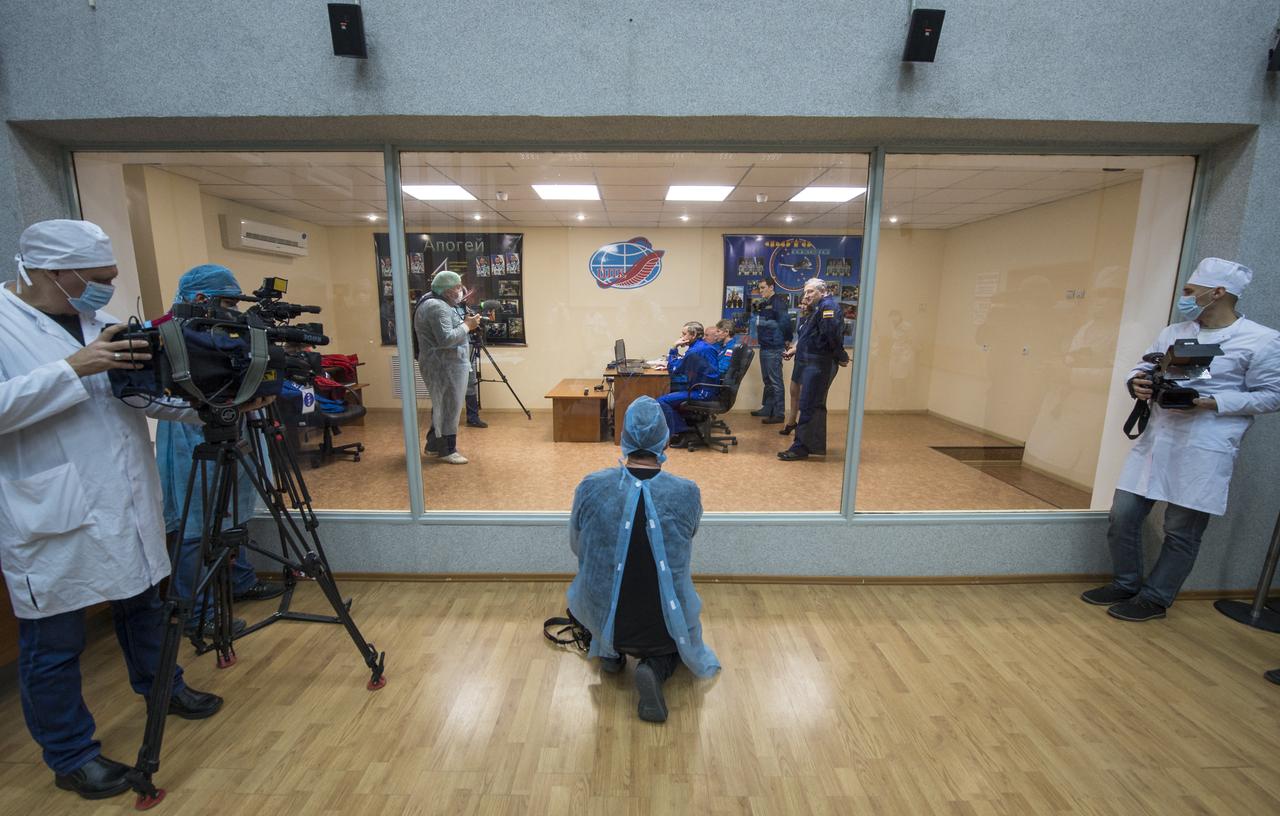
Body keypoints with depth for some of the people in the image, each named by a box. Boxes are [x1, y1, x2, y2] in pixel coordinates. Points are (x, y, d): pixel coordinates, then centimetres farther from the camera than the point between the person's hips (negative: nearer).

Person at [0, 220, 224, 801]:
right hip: (53, 519, -6)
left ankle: (161, 687, 43)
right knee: (54, 647, 9)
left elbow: (149, 393, 7)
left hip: (129, 506, 6)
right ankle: (71, 757, 28)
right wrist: (74, 368, -25)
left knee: (144, 604, 22)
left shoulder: (99, 323, 9)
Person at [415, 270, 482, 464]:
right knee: (449, 407, -3)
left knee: (442, 406, 18)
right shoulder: (437, 307, -19)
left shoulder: (436, 304, 16)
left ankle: (434, 444, 28)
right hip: (446, 366, -11)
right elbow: (446, 339, -26)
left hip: (445, 365, 11)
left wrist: (464, 323, 9)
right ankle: (447, 450, 7)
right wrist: (467, 326, -16)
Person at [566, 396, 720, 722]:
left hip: (604, 624, 2)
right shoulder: (688, 493, -16)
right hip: (666, 632, -1)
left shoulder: (590, 487, -16)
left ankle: (608, 651, 26)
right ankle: (656, 667, 3)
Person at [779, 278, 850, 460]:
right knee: (816, 406, 16)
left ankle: (801, 447, -2)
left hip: (819, 365, -11)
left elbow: (832, 332, -27)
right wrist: (796, 349, 16)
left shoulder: (828, 306, -14)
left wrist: (841, 356, -19)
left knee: (808, 406, -7)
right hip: (811, 363, 11)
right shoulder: (817, 309, 20)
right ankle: (816, 445, 27)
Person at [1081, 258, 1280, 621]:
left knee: (1181, 530, 5)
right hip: (1155, 441, 5)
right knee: (1123, 515, 6)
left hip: (1204, 451, -5)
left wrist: (1209, 403, -17)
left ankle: (1155, 598, 20)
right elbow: (1142, 369, 16)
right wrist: (1137, 384, -8)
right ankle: (1126, 584, 24)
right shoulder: (1173, 333, 12)